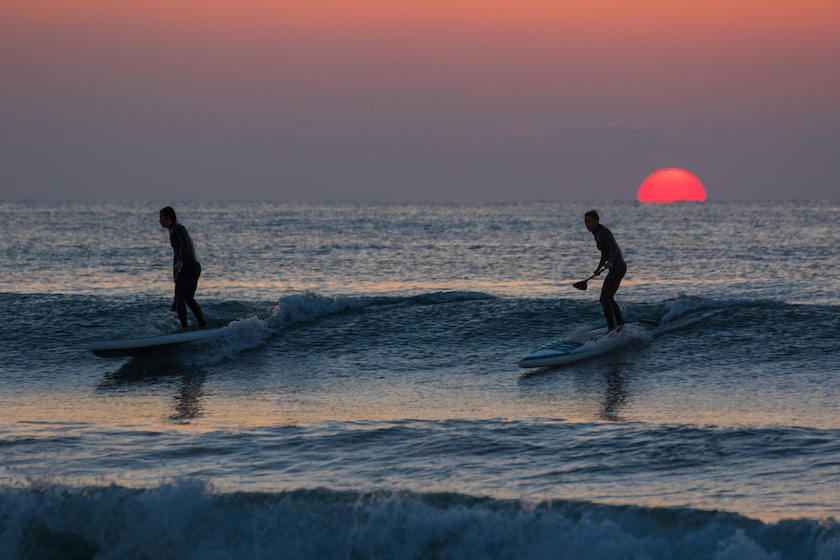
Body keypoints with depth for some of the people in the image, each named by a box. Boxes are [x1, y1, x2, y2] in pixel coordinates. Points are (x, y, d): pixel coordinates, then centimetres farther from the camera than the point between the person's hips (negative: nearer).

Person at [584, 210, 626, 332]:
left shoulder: (604, 232, -15)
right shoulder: (597, 234, 15)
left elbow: (614, 247, -32)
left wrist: (610, 261, -50)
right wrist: (599, 268, 40)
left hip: (618, 267, -10)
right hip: (615, 268, 10)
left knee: (604, 298, -15)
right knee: (609, 299, 18)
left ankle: (611, 328, -16)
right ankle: (620, 324, 28)